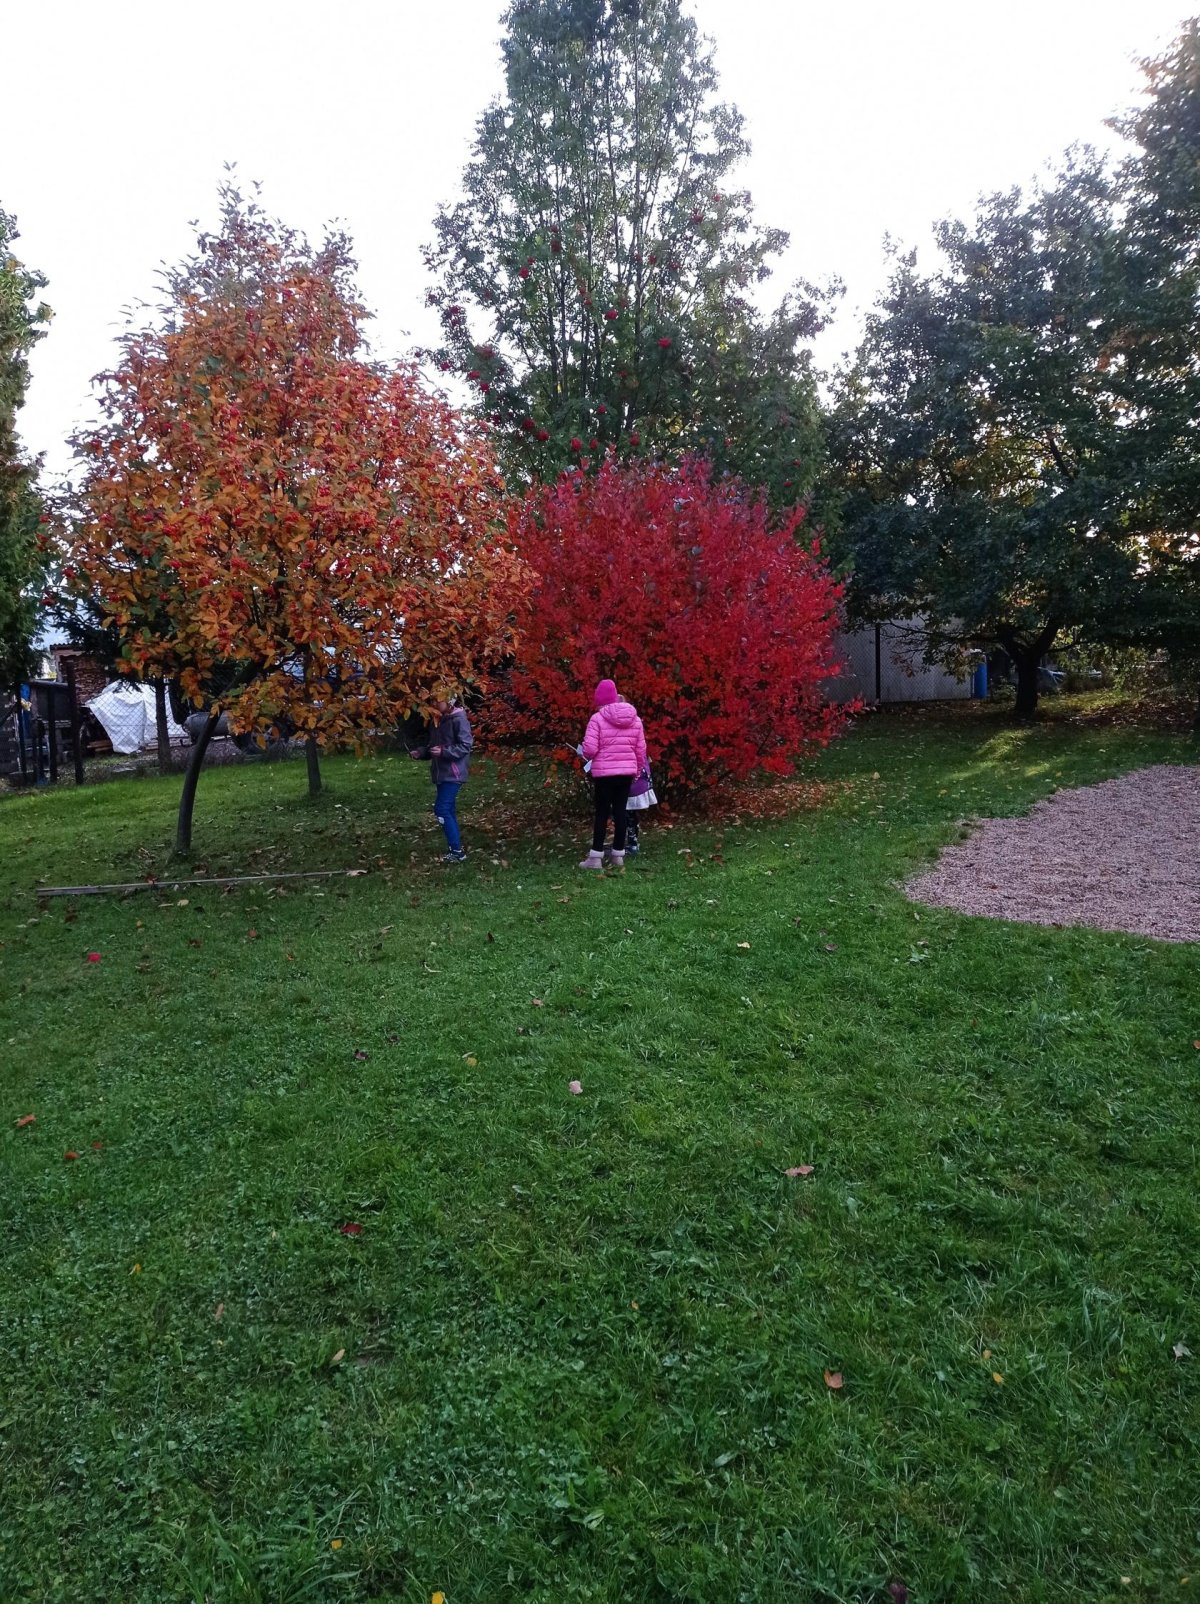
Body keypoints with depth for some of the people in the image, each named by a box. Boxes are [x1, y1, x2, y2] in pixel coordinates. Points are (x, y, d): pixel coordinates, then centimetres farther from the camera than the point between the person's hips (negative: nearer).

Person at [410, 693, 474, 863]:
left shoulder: (459, 719, -14)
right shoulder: (437, 720, 13)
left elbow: (465, 746, -18)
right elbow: (431, 745, 20)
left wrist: (444, 751, -26)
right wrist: (421, 752, 1)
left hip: (453, 773, -9)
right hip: (441, 773, 9)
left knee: (442, 809, -13)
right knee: (449, 810, 11)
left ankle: (457, 851, -8)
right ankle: (455, 849, 19)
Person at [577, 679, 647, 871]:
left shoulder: (597, 718, -9)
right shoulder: (634, 718, 6)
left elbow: (590, 748, -14)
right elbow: (641, 749, 7)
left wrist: (583, 753, 9)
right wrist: (637, 771, 20)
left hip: (604, 772, -4)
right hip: (626, 771, 4)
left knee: (602, 813, 3)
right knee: (620, 811, 10)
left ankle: (596, 857, 4)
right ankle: (618, 855, 14)